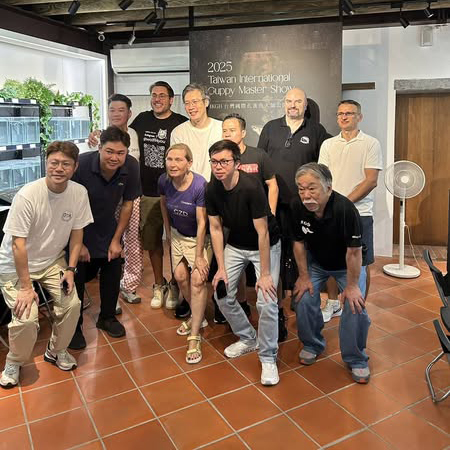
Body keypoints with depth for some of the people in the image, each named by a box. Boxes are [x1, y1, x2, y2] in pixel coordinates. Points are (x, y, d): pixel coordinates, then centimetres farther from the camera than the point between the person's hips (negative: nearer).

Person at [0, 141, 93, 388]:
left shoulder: (79, 193, -13)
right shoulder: (27, 196, -26)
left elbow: (77, 233, -1)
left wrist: (70, 269, -7)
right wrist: (25, 287, -20)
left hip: (52, 261, 4)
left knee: (72, 304, -11)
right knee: (26, 317, -17)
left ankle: (57, 350, 18)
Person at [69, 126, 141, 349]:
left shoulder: (131, 167, -18)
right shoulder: (80, 165, -30)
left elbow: (127, 204, -5)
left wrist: (116, 240, -2)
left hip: (107, 229, 4)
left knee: (113, 273, 9)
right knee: (76, 278, 0)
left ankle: (107, 317, 33)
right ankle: (73, 327, 22)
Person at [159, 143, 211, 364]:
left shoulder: (200, 185, -30)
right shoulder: (164, 181, -15)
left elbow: (201, 223, -25)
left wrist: (199, 256, -21)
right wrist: (168, 231, 13)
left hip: (199, 238, -5)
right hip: (178, 234, 6)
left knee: (197, 280, -14)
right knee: (180, 277, 7)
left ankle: (194, 338, -8)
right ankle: (198, 317, 32)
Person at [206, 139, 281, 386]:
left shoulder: (251, 187, -29)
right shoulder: (212, 189, -12)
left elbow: (262, 232, -26)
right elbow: (215, 228, -4)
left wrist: (265, 274, -23)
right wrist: (221, 268, -6)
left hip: (266, 245, -5)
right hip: (236, 244, 6)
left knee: (266, 302, -15)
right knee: (222, 294, 2)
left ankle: (268, 358, 7)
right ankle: (248, 338, 26)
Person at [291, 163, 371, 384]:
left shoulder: (345, 208, -36)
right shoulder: (296, 206, -24)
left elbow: (354, 251, -26)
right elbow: (299, 241, -9)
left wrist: (351, 286, -20)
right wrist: (304, 276, -5)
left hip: (347, 264, -3)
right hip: (315, 261, 3)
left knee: (355, 306, -13)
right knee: (303, 300, -10)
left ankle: (356, 359, 11)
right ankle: (312, 345, 19)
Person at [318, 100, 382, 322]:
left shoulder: (371, 143, -2)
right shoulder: (328, 144, 10)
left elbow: (371, 181, -10)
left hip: (359, 212, -3)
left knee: (361, 264, 4)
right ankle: (333, 304, 29)